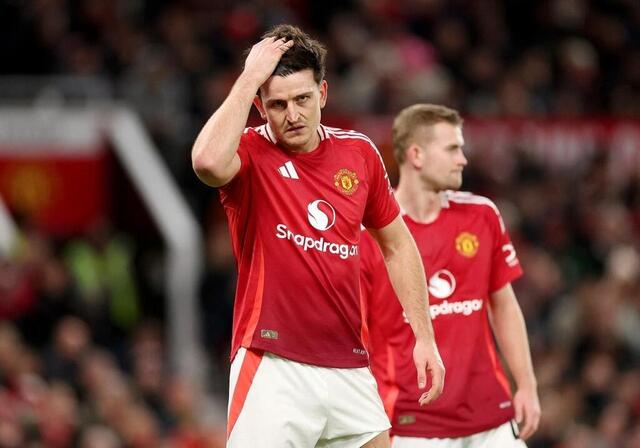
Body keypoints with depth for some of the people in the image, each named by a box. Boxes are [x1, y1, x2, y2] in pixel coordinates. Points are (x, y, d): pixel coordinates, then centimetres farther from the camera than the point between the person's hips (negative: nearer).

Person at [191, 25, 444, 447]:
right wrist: (250, 77, -23)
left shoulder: (359, 152, 7)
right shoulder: (250, 152, -7)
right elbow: (208, 161, -33)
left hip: (349, 367, 5)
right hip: (273, 368, -5)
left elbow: (397, 244, 18)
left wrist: (424, 337, 13)